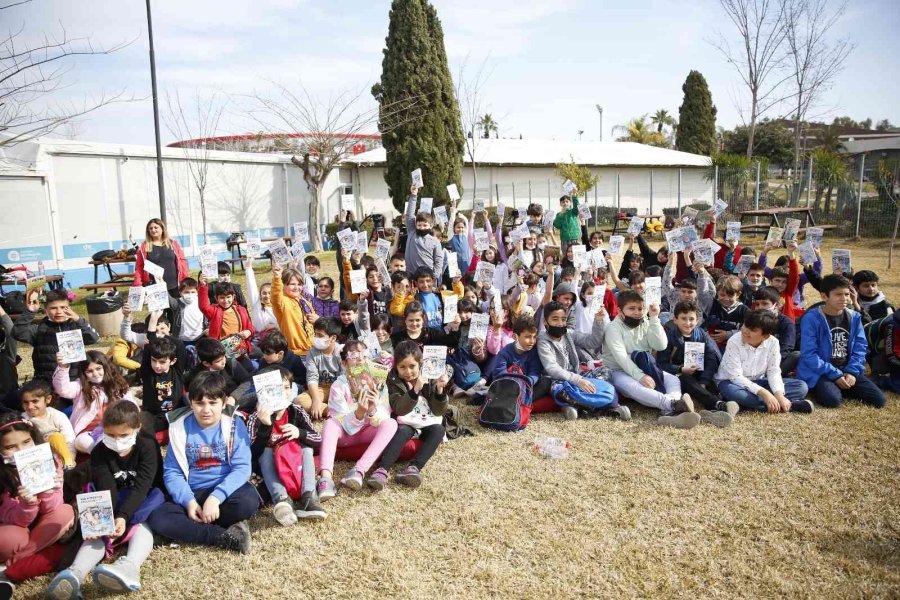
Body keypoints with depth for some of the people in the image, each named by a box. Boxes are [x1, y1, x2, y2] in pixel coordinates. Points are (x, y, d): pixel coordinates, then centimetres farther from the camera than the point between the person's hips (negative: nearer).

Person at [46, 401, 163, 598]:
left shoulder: (148, 447, -16)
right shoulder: (99, 453, -8)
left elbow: (141, 487, -27)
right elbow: (106, 491, -21)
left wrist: (123, 517, -44)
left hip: (146, 503, -3)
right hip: (117, 507, 3)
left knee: (141, 525, -35)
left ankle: (129, 567, -62)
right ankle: (75, 574, -54)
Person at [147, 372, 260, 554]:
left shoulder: (235, 425, -6)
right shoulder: (179, 429, 0)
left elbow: (242, 467, -13)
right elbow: (172, 472, -1)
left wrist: (216, 497, -26)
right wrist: (189, 501, -17)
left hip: (225, 490, -2)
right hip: (192, 494, 2)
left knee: (249, 501, -34)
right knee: (157, 519, -25)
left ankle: (193, 526, -12)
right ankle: (226, 537, -23)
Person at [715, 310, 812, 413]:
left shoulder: (773, 342, -11)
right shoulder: (734, 342, -22)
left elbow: (774, 372, -11)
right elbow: (736, 377, -26)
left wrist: (779, 395, -30)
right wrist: (764, 393, -34)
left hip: (757, 382, 4)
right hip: (732, 381, -4)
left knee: (801, 387, -7)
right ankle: (791, 405, -33)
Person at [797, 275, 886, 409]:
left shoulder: (854, 317, 6)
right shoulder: (811, 319, -13)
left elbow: (860, 347, 6)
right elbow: (809, 354, -15)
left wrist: (852, 372, -9)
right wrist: (835, 375, -17)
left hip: (848, 371, 6)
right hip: (819, 372, -6)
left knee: (879, 399, -10)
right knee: (832, 400, -33)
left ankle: (840, 388, 10)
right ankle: (820, 389, 0)